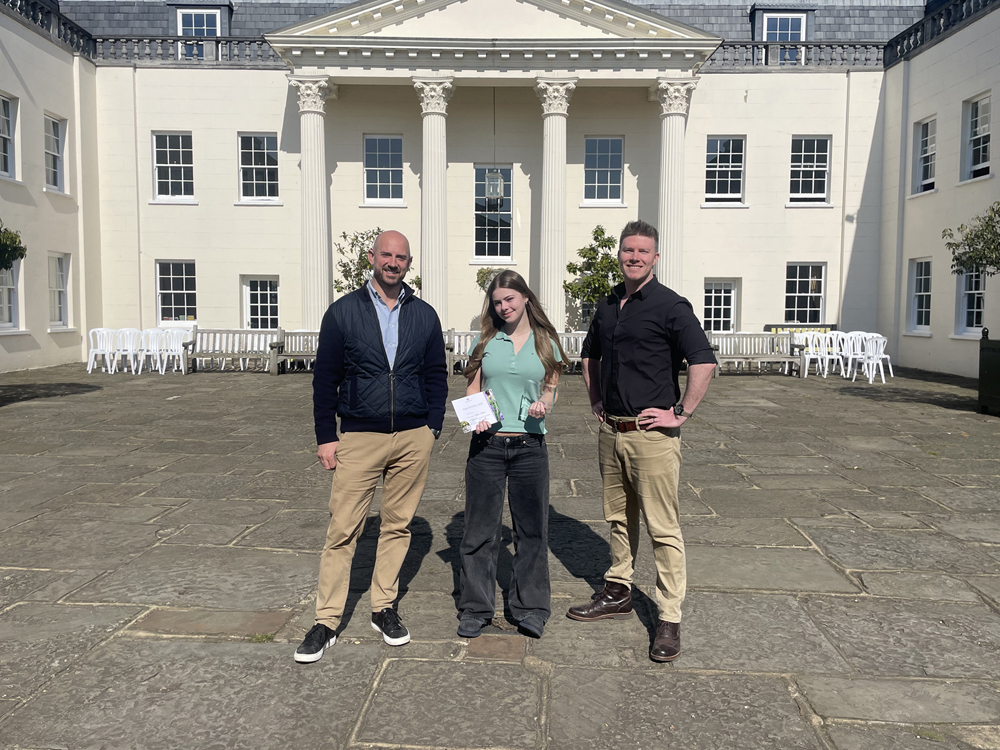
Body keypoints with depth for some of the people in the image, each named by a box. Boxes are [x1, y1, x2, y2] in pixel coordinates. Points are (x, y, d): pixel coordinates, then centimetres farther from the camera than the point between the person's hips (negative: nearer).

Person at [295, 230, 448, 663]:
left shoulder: (424, 315, 9)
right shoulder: (343, 312, 2)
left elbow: (436, 375, 12)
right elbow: (325, 378, 3)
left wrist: (432, 427, 4)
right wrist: (326, 436, -1)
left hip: (413, 438, 2)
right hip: (358, 437, -2)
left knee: (398, 526, 10)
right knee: (343, 531, -1)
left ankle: (384, 609, 25)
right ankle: (327, 622, 10)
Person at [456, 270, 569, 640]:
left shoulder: (546, 343, 8)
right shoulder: (485, 340, 9)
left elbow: (551, 391, 10)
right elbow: (472, 390, 9)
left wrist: (542, 405, -12)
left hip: (529, 445, 0)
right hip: (487, 443, 0)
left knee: (531, 527, 6)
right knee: (480, 527, 4)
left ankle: (530, 608, 19)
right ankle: (475, 608, 18)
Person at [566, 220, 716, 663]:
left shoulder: (670, 306, -9)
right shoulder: (607, 306, 12)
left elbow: (704, 362, -16)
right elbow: (589, 355, 29)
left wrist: (681, 414, -16)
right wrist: (595, 399, 19)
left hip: (652, 432, -7)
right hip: (610, 430, 7)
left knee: (663, 527, -2)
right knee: (618, 518, 17)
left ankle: (669, 619, 6)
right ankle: (618, 593, 32)